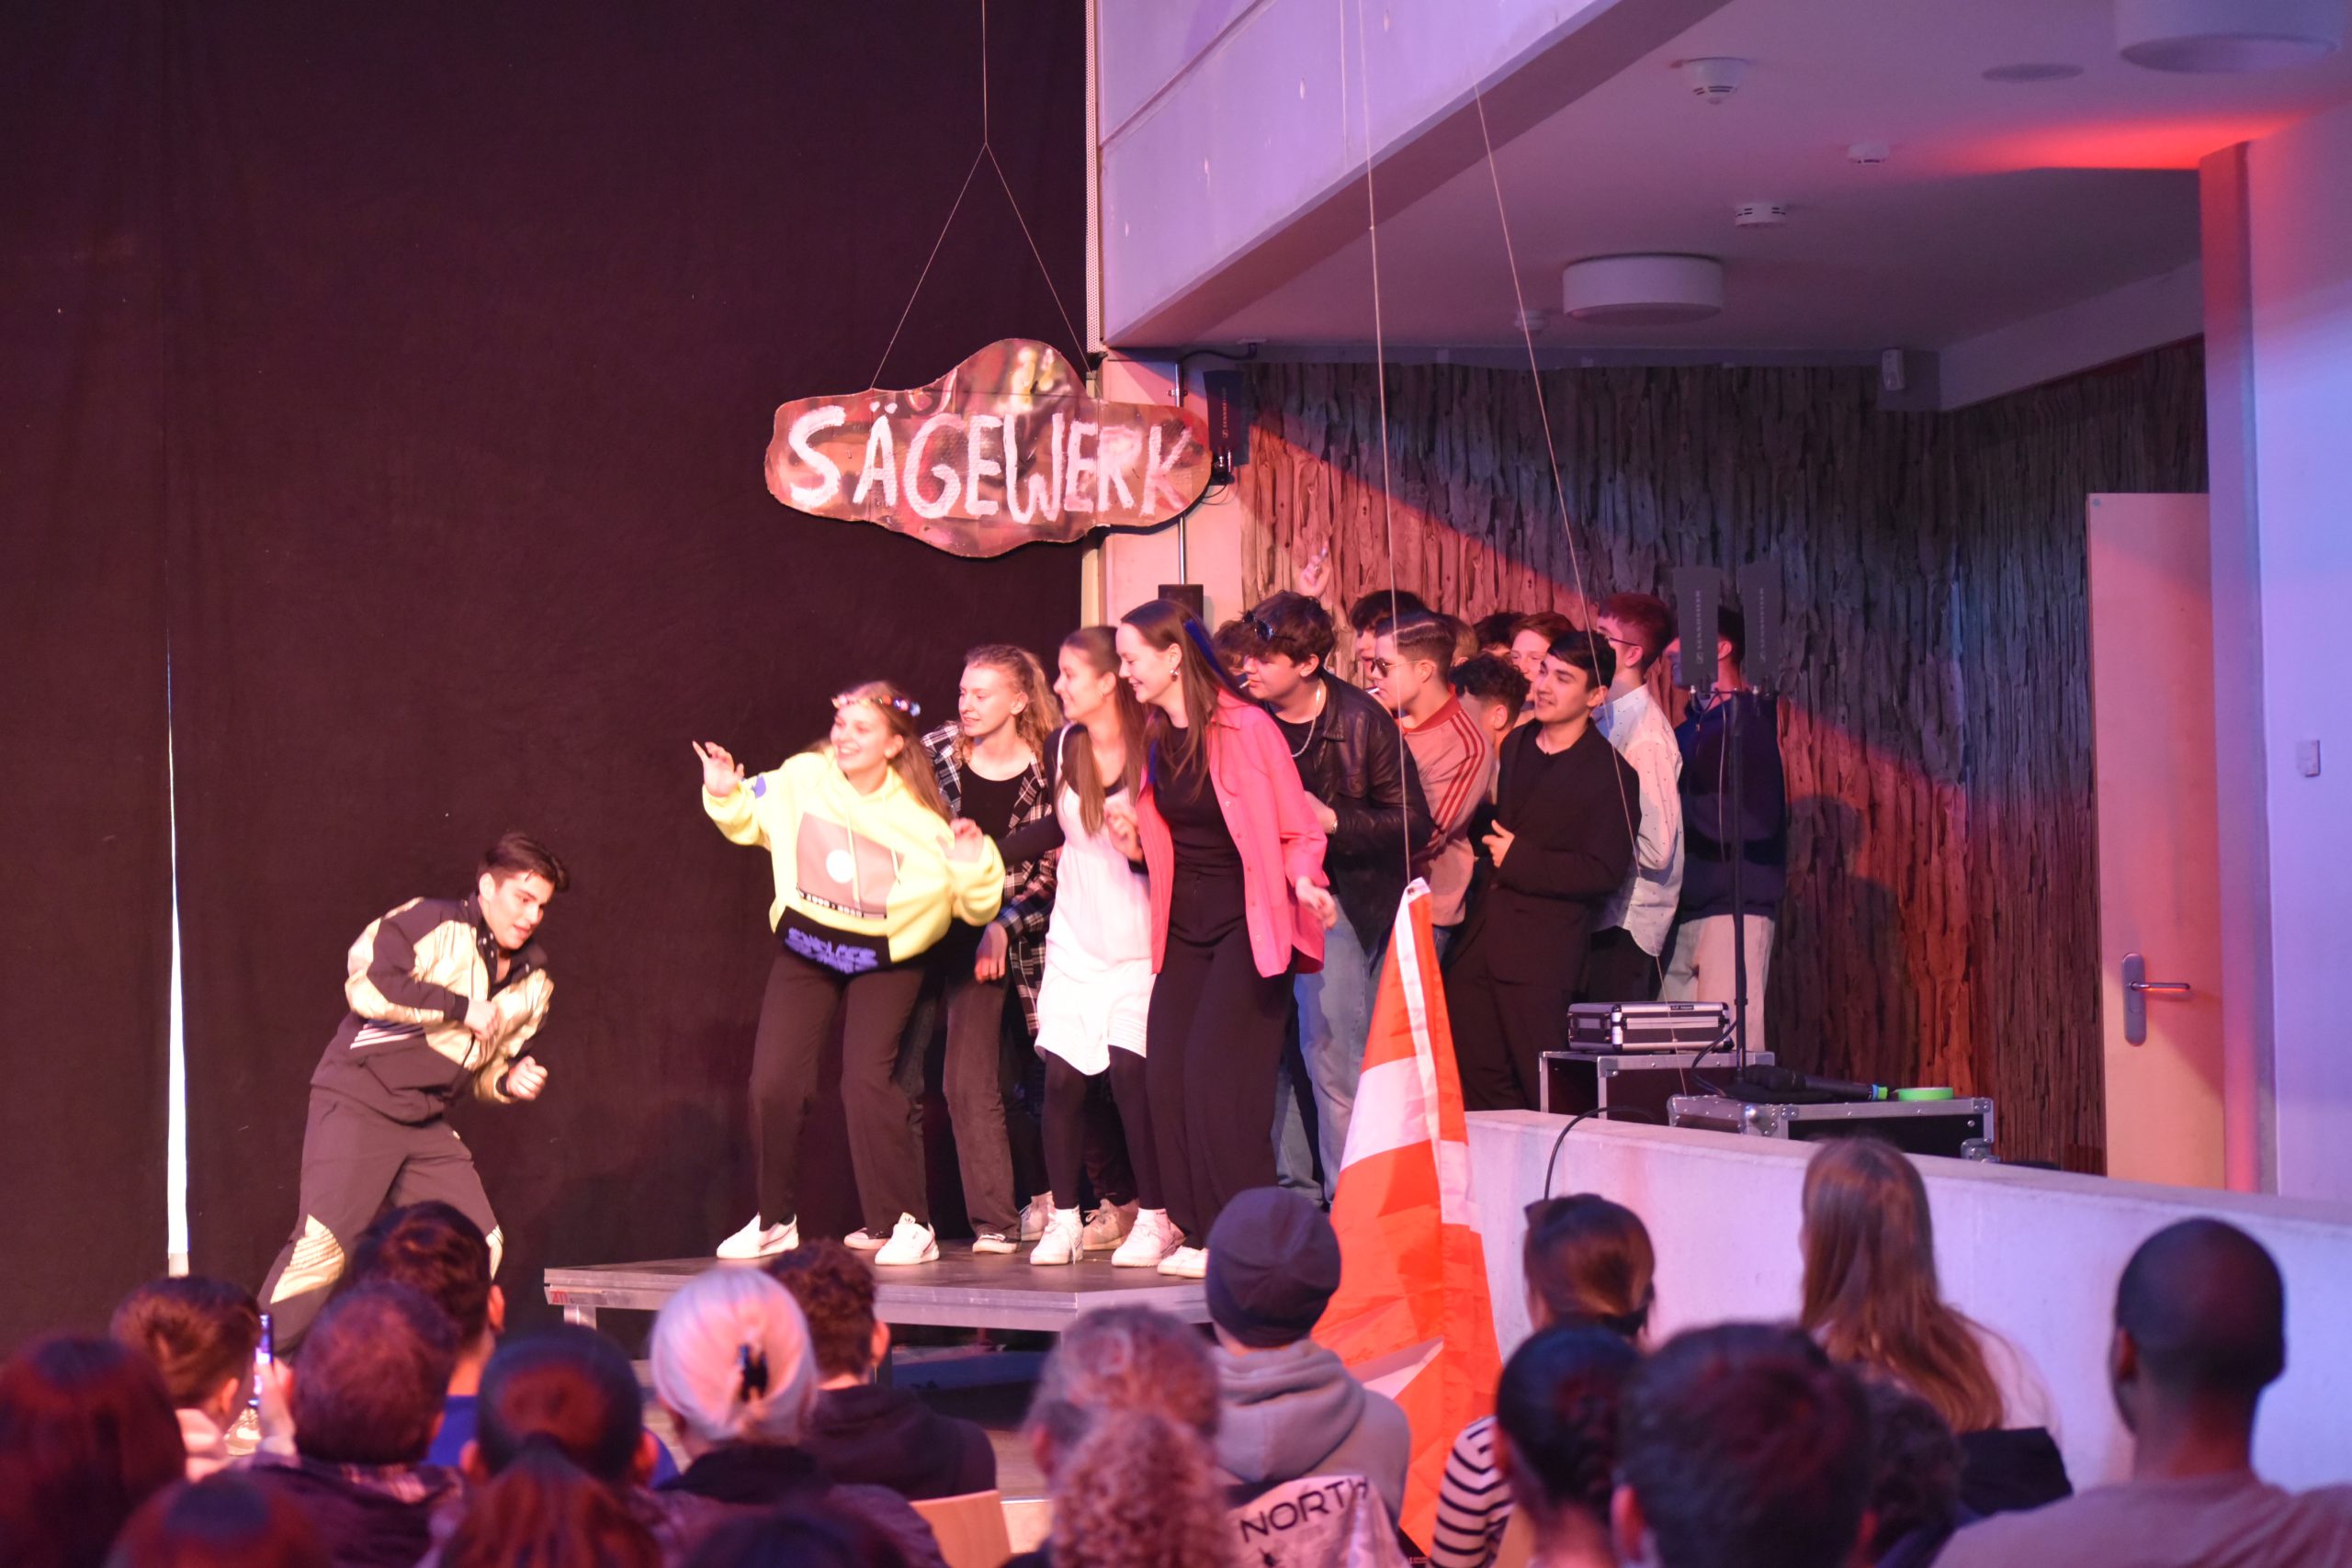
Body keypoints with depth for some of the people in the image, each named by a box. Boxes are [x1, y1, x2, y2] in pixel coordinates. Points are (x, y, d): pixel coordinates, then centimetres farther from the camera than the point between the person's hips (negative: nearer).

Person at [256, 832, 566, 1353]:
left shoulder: (531, 984, 14)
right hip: (359, 1105, -7)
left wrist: (509, 1082, 0)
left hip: (428, 1124, 7)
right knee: (321, 1246, -15)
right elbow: (366, 983, -23)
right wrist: (460, 1007, -17)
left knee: (480, 1247, 0)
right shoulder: (431, 923, -9)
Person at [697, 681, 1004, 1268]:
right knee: (772, 1083, -3)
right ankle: (776, 1221, 17)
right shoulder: (801, 778, -10)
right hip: (805, 948, 3)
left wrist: (975, 867, -29)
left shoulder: (921, 815, -15)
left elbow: (976, 909, -9)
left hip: (885, 960, -3)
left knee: (867, 1080, -19)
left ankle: (907, 1224, -8)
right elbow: (747, 820, 12)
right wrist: (726, 795, -9)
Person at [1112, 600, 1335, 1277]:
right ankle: (1201, 1235, 6)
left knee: (1216, 1069, -14)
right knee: (1166, 1074, -2)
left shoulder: (1246, 728, -11)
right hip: (1184, 927, 7)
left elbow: (1296, 830, -7)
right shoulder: (1155, 739, 10)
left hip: (1248, 923, -7)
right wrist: (1134, 842, 0)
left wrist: (1304, 883, -26)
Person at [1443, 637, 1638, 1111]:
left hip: (1541, 952, -6)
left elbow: (1604, 873, -12)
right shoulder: (1513, 746, 15)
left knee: (1544, 1093, -4)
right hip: (1477, 945, 7)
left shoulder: (1611, 776, -6)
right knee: (1475, 1080, 7)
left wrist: (1518, 860, -12)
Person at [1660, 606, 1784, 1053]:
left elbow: (1756, 821, -14)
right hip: (1688, 908, 8)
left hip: (1735, 907, -8)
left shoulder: (1749, 721, -5)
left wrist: (1681, 807, -12)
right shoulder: (1692, 726, 19)